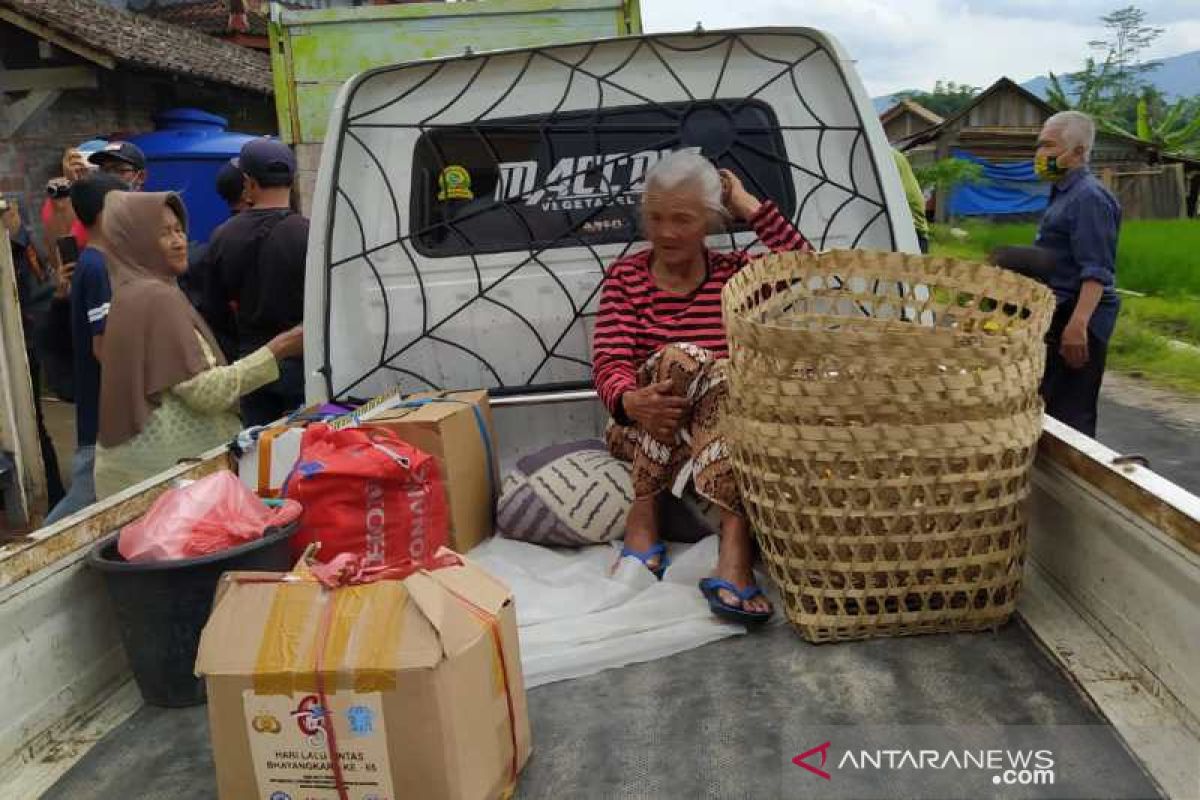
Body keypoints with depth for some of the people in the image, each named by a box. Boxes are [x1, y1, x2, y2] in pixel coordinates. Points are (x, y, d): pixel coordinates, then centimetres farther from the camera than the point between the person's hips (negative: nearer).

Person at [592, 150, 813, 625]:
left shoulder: (734, 272, 13)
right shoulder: (625, 276, 8)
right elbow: (608, 362, -7)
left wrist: (748, 205, -3)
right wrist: (629, 400, -30)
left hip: (723, 423, 1)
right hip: (642, 429, -1)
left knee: (722, 379, -34)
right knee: (683, 358, -31)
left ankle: (734, 545, -52)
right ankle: (642, 517, -29)